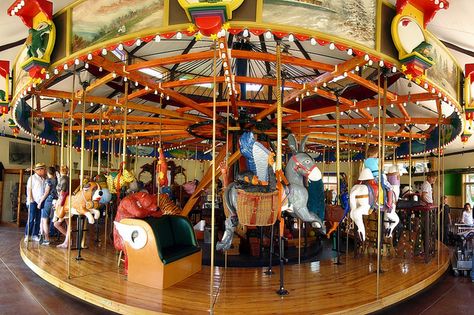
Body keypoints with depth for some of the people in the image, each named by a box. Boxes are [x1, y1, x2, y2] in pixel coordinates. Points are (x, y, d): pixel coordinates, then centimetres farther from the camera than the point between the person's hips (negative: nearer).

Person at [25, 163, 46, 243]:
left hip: (41, 202, 6)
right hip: (33, 202, -6)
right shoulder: (32, 178, -2)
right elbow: (29, 189, -6)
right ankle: (27, 235, 6)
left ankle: (35, 235, 13)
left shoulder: (43, 179, 13)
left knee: (38, 219, 7)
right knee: (31, 219, -4)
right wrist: (30, 199, -14)